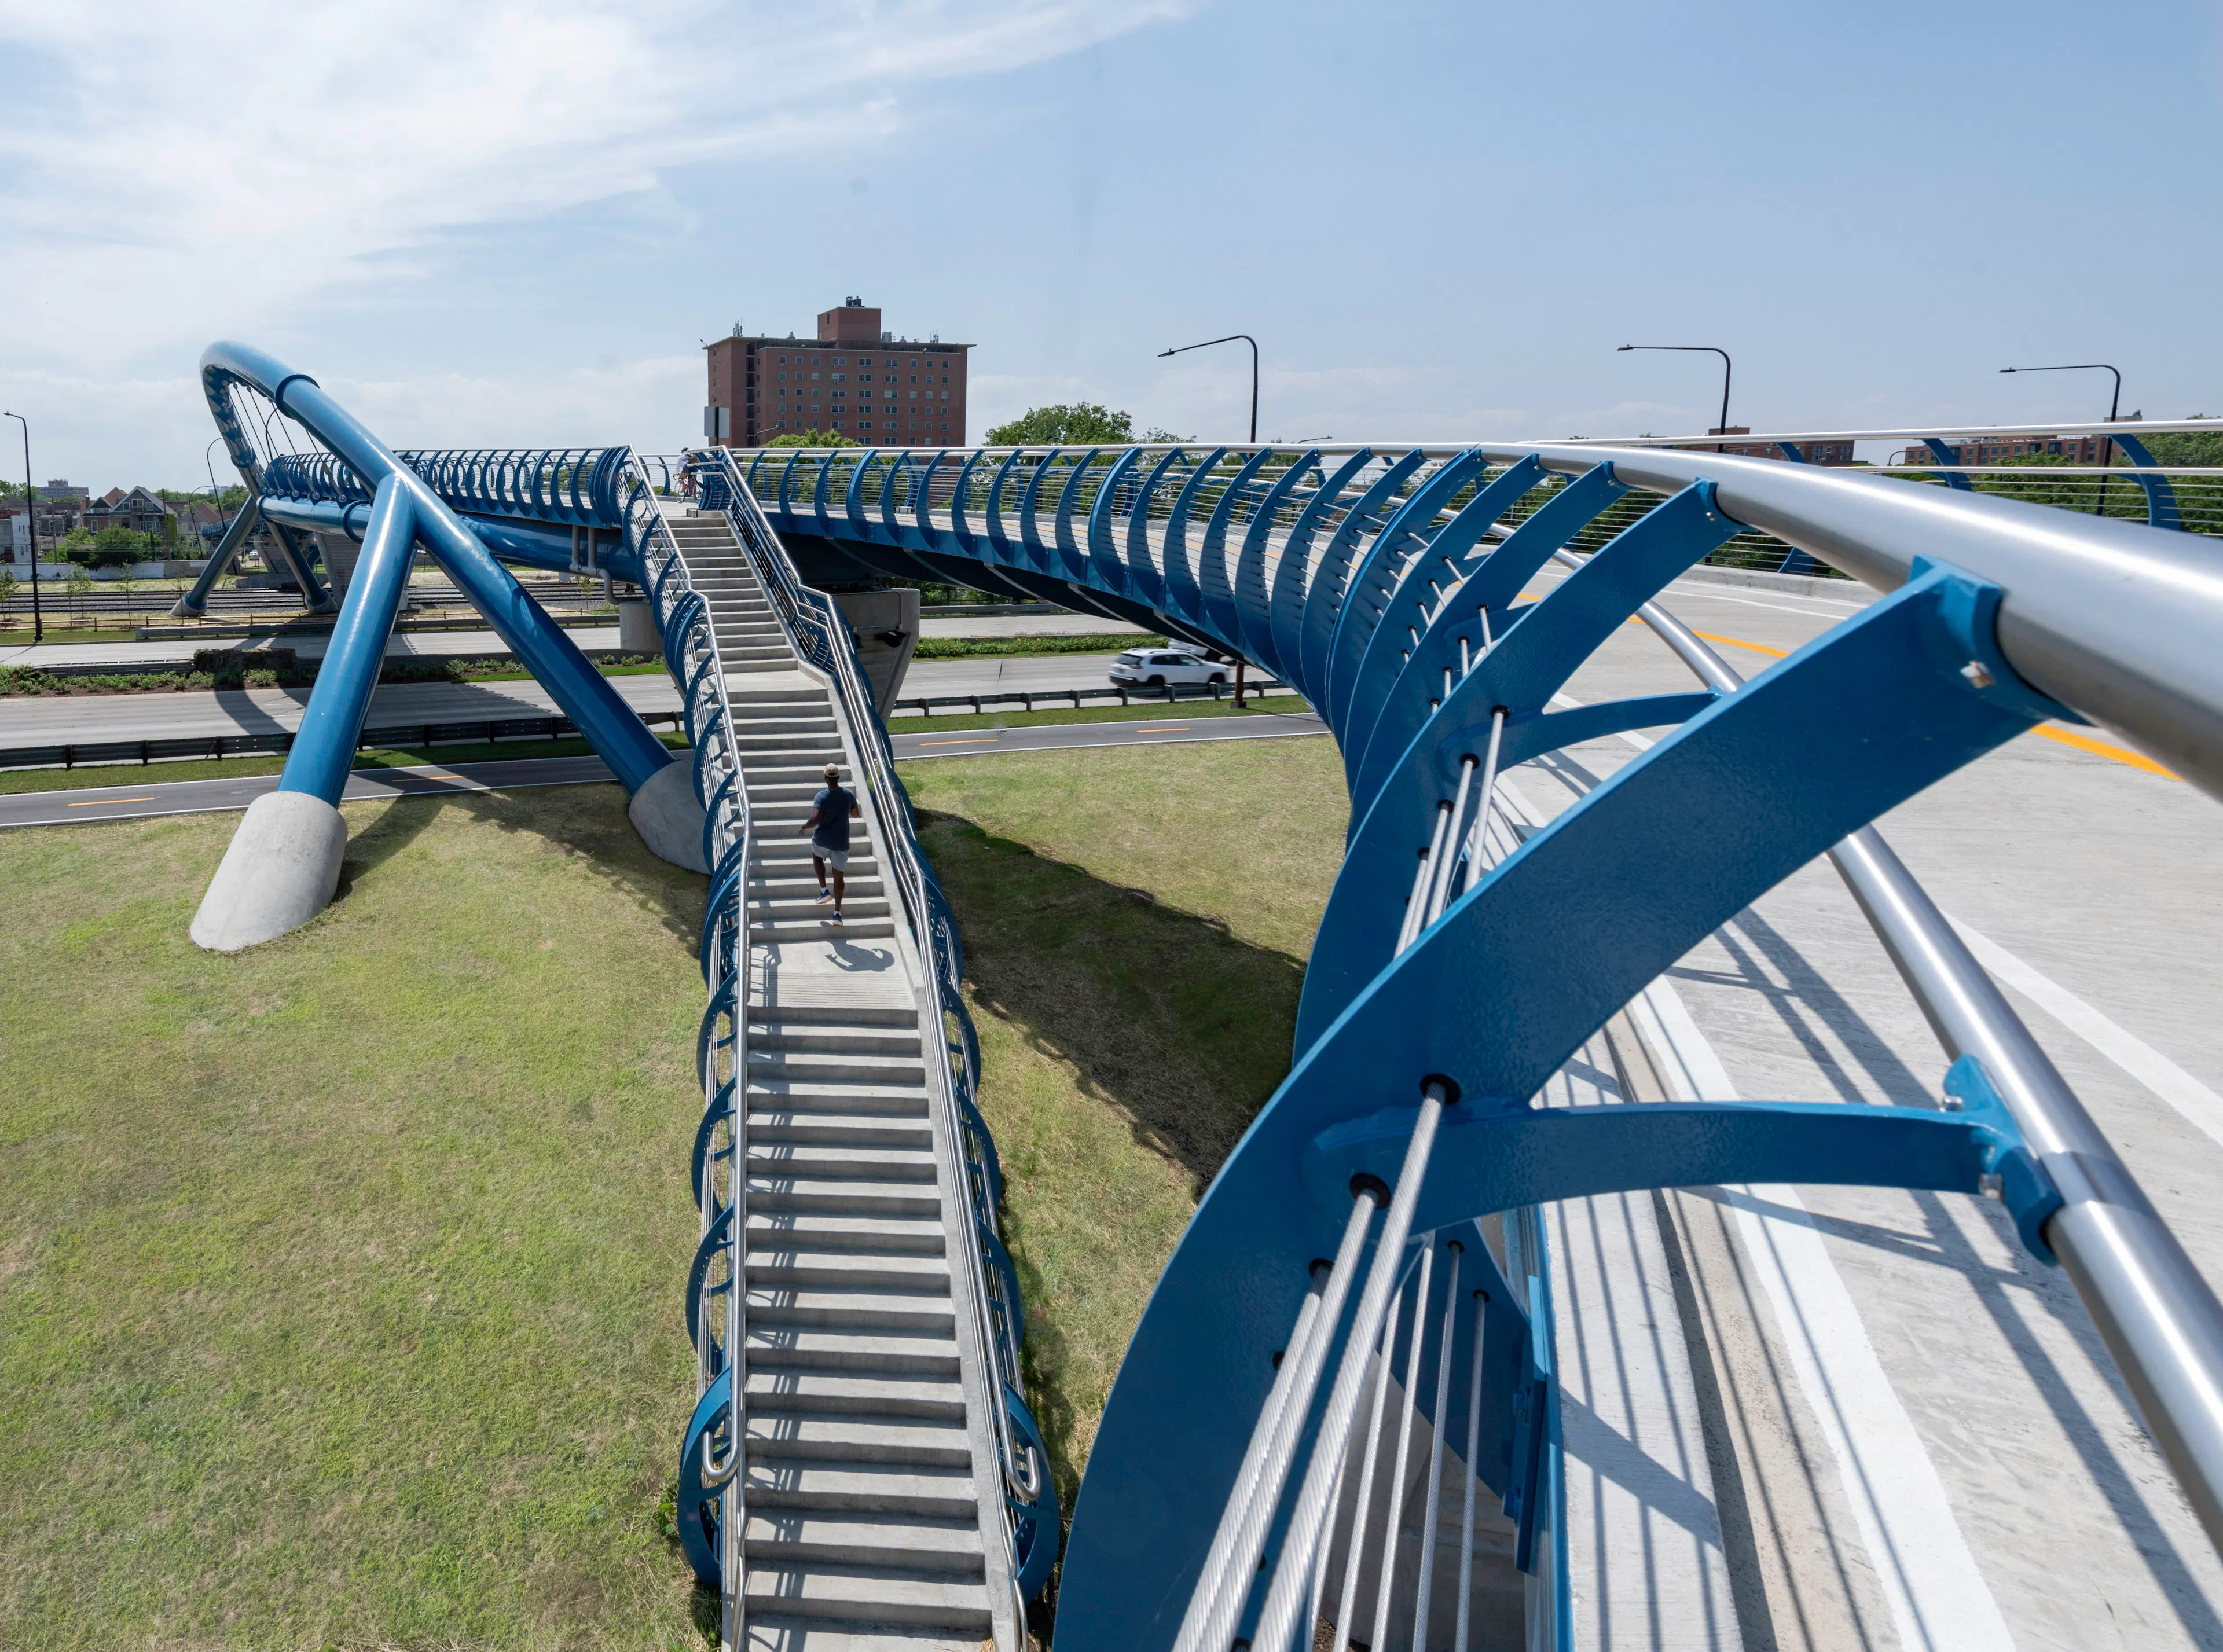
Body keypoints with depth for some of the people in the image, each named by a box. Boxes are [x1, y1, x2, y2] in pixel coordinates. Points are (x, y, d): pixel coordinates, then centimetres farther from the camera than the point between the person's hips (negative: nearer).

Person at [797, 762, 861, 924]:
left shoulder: (821, 797, -17)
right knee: (839, 874, 8)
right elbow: (856, 814, 10)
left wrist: (804, 827, -8)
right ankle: (837, 913, 4)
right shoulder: (849, 794, -4)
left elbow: (815, 820, -26)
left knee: (817, 856, 32)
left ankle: (824, 891, 20)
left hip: (822, 840, -2)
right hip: (841, 842, 2)